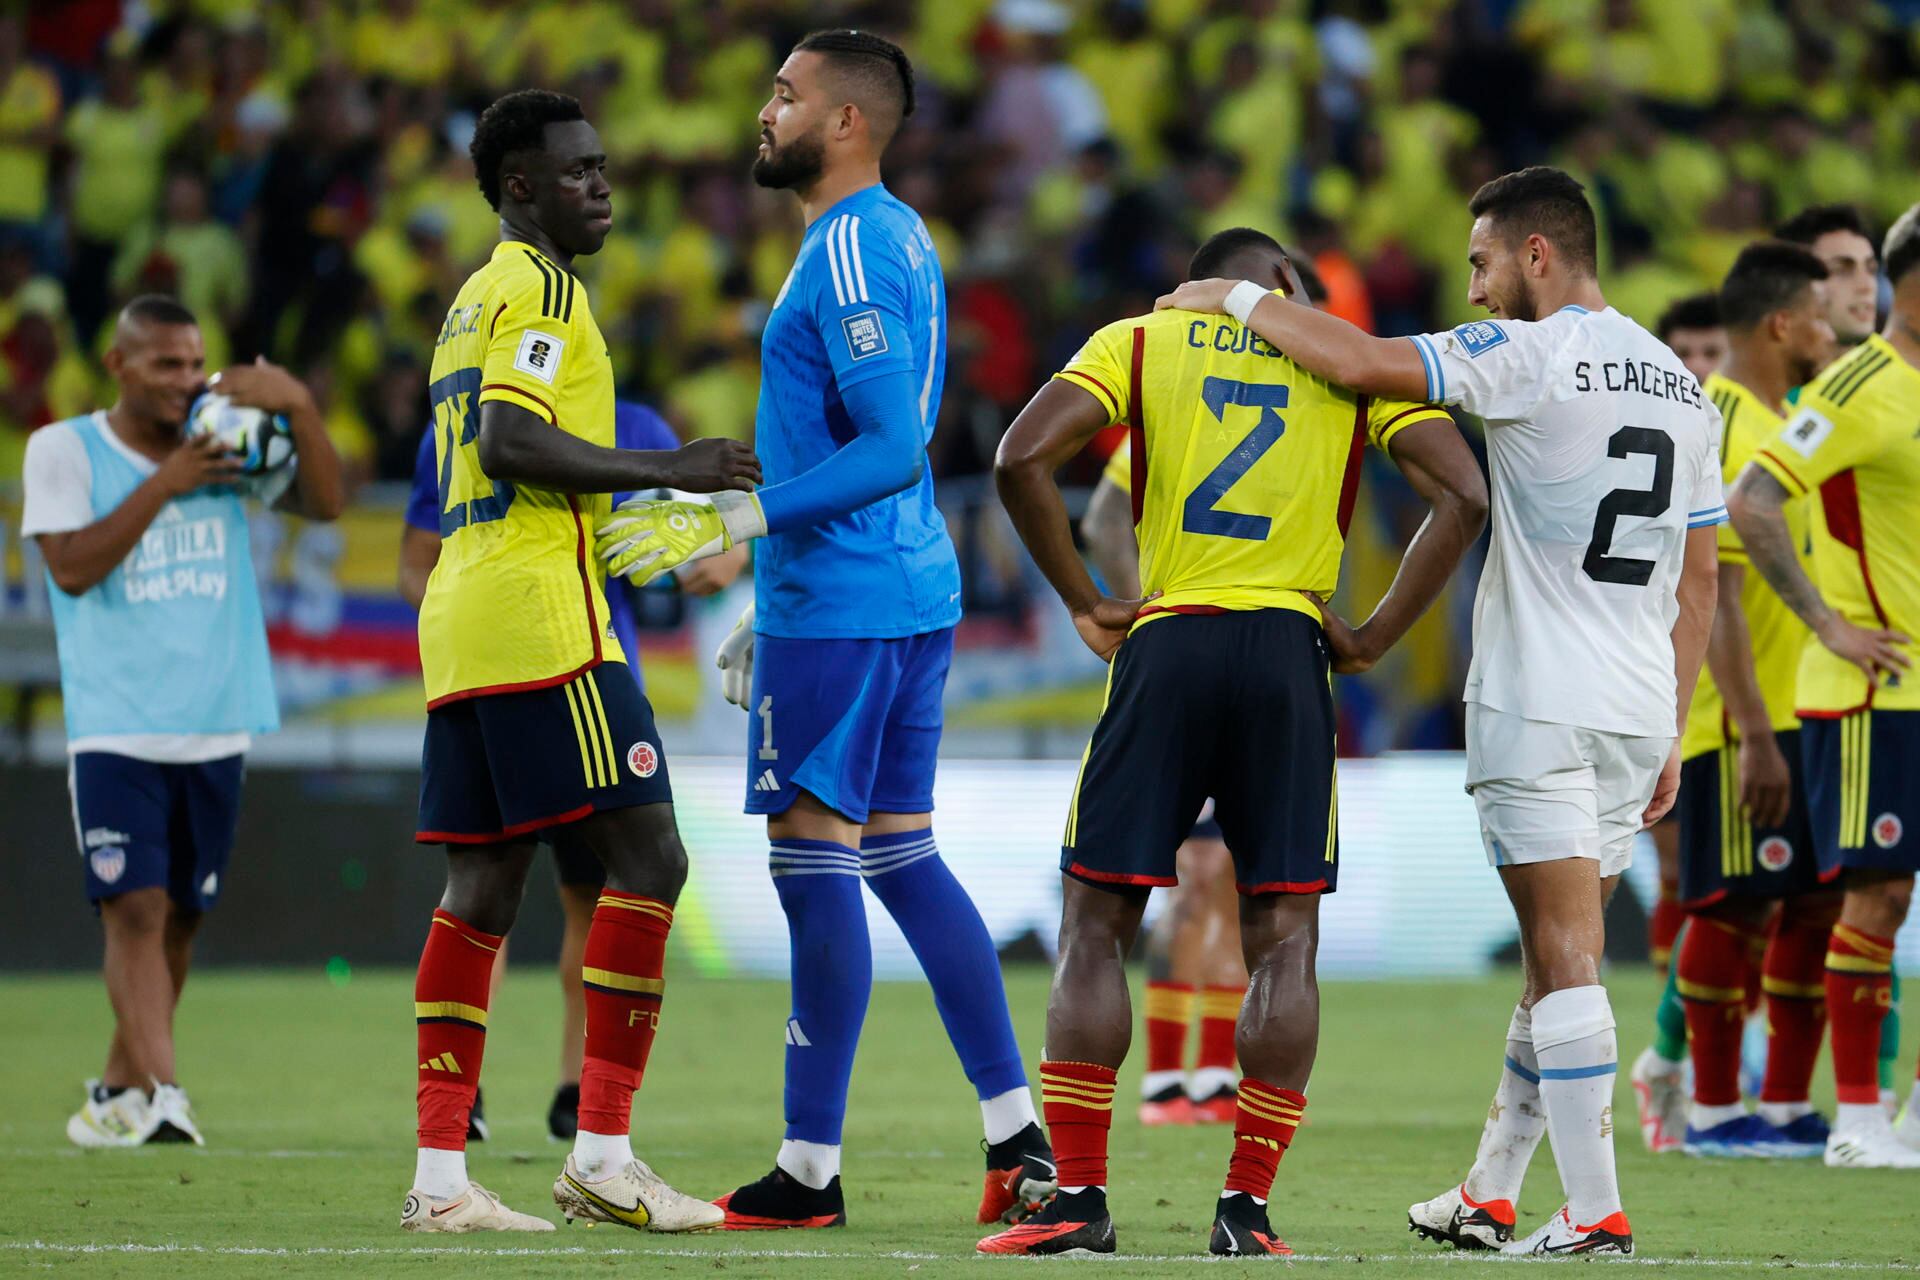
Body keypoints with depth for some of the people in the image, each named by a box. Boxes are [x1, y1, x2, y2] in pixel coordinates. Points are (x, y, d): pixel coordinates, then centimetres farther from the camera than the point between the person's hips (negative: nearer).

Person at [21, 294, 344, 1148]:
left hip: (216, 726, 4)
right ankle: (157, 1096, -24)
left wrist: (297, 405, -14)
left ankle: (118, 1092, 23)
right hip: (115, 727, -4)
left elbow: (325, 502, -1)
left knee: (180, 918, 9)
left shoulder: (228, 437, 8)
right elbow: (72, 566, -13)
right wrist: (163, 485, -15)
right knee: (136, 909, -17)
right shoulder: (62, 450, -1)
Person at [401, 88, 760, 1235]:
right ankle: (603, 1154, -13)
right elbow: (509, 443, -19)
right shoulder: (540, 287, -7)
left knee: (484, 890, 6)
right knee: (648, 859, -9)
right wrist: (669, 470, -16)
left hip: (459, 622, 10)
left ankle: (441, 1173, 2)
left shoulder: (473, 301, 23)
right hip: (541, 621, -10)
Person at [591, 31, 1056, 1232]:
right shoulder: (901, 238, 16)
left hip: (839, 606, -10)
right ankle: (1019, 1134, 11)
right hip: (909, 593, 10)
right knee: (902, 854, 13)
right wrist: (772, 601, 27)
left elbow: (893, 447, -24)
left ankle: (810, 1169, -1)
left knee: (815, 860, -5)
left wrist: (733, 520, -24)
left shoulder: (850, 255, -16)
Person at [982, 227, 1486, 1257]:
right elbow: (1462, 495, -1)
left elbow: (1023, 458, -6)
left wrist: (1082, 602, 2)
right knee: (1283, 942, 5)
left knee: (1095, 928, 6)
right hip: (1288, 651, 0)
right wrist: (1376, 636, 3)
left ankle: (1079, 1198, 1)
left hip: (1166, 645, 0)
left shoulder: (1139, 342, 9)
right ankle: (1247, 1209, -1)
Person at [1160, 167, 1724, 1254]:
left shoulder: (1530, 357, -9)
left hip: (1538, 707, -7)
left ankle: (1598, 1214, -11)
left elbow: (1356, 361, -16)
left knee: (1566, 959, -7)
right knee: (1558, 958, 14)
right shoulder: (1686, 389, 13)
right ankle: (1490, 1197, 23)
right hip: (1640, 712, 7)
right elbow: (1699, 582, 15)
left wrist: (1238, 300, 1)